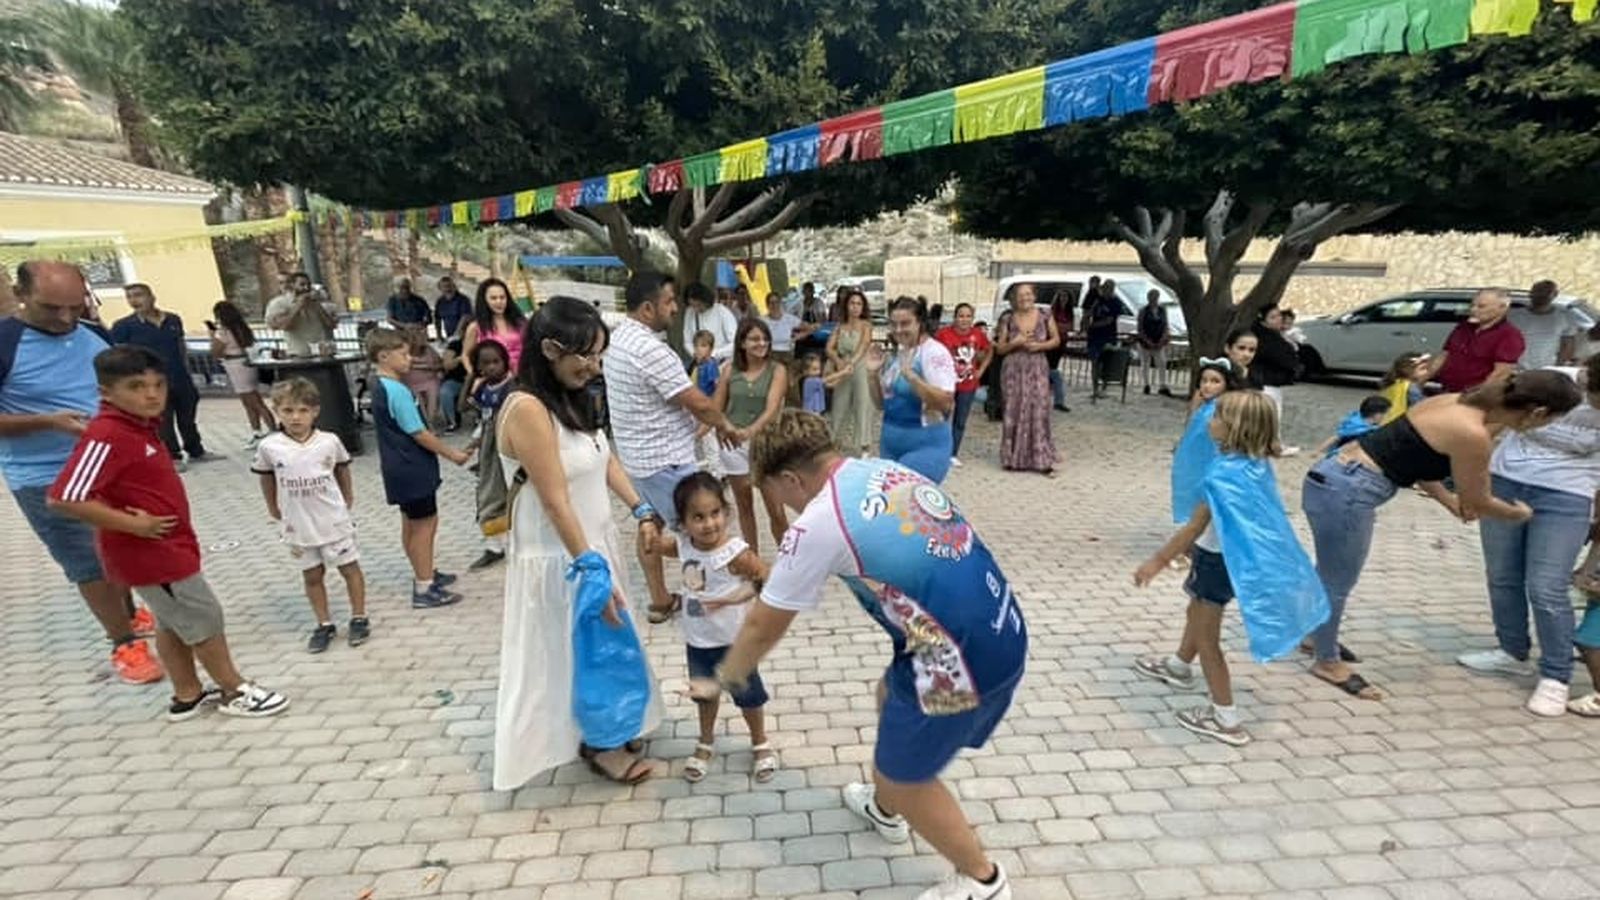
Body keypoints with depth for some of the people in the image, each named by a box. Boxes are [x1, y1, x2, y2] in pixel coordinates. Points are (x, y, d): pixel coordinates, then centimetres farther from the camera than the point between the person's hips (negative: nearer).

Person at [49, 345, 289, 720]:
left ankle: (188, 695, 35)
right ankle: (236, 692, 20)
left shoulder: (141, 426, 3)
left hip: (167, 545, 9)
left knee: (173, 622, 20)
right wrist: (133, 525, -23)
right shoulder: (107, 436, -25)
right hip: (149, 551, -9)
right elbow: (64, 498, -29)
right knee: (205, 619, 4)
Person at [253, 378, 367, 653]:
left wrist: (347, 500, 11)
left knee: (349, 568, 9)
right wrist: (273, 509, 12)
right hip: (298, 526, 1)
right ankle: (324, 624, 27)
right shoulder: (269, 447, -11)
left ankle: (359, 618, 23)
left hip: (334, 521, -1)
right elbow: (266, 478, 6)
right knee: (312, 575, 13)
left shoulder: (330, 441, -12)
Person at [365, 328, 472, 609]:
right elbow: (419, 434, -21)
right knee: (424, 524, -3)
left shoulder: (381, 388, 10)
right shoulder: (397, 391, -21)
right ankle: (424, 589, 3)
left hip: (401, 467, 10)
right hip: (412, 467, -10)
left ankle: (425, 574, 33)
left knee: (412, 523, 18)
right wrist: (452, 454, -12)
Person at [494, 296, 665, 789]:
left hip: (597, 542, 8)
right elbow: (556, 503, -24)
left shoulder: (572, 398, 3)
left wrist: (642, 511, 2)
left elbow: (605, 459, 12)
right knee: (575, 650, 11)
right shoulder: (527, 409, -24)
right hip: (558, 558, -8)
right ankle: (597, 743, 31)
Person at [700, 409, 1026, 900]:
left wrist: (724, 678, 17)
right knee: (891, 695, 31)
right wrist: (771, 581, 35)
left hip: (963, 660, -9)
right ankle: (884, 809, 56)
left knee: (902, 776, 16)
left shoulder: (818, 523, -15)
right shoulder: (887, 470, 7)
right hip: (1003, 631, 9)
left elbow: (764, 627, -2)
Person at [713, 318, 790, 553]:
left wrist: (750, 431, -36)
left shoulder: (777, 370, -6)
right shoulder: (730, 370, 1)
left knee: (776, 510, 0)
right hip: (734, 444, 3)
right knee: (744, 506, 15)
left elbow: (772, 408, -19)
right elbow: (715, 408, 7)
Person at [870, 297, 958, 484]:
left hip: (926, 446, -7)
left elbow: (945, 402, -22)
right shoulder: (894, 354, 9)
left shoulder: (934, 352, -12)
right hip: (891, 444, 7)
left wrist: (911, 376, -29)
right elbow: (881, 403, 14)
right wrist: (874, 374, -2)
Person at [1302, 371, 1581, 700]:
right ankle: (1328, 662, 24)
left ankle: (1317, 635, 43)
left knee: (1330, 574, 25)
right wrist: (1518, 513, 19)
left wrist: (1449, 500, 21)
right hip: (1345, 492, -9)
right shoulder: (1471, 434, -18)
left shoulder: (1456, 402, 8)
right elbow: (1478, 503, -1)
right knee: (1337, 583, 8)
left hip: (1337, 479, 9)